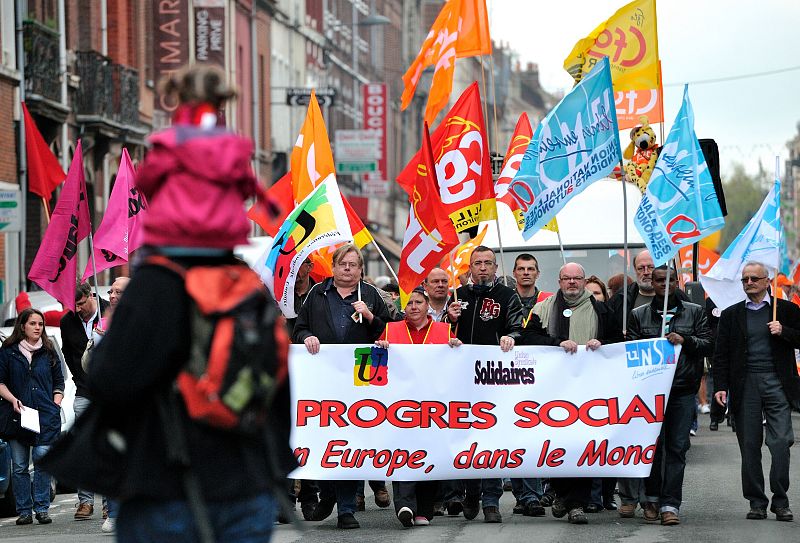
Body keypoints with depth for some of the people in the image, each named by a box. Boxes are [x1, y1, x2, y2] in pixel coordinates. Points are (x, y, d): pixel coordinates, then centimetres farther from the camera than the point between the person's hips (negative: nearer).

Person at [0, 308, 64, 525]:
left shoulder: (48, 352, 13)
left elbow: (59, 382, 19)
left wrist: (55, 406, 6)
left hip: (46, 417, 1)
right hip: (19, 416, -1)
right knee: (19, 466, -2)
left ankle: (42, 508, -4)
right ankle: (24, 511, 4)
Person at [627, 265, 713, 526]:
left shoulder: (695, 312, 12)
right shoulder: (639, 315, 12)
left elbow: (708, 345, 6)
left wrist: (685, 340, -10)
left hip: (683, 389, 0)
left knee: (676, 447, -4)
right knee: (653, 443, 2)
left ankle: (670, 504, -4)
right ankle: (652, 497, 18)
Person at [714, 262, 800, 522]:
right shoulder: (731, 314, 13)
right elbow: (721, 354, 10)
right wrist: (720, 386, 0)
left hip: (777, 383, -2)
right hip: (745, 387, 2)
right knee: (750, 447, 2)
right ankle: (756, 502, 8)